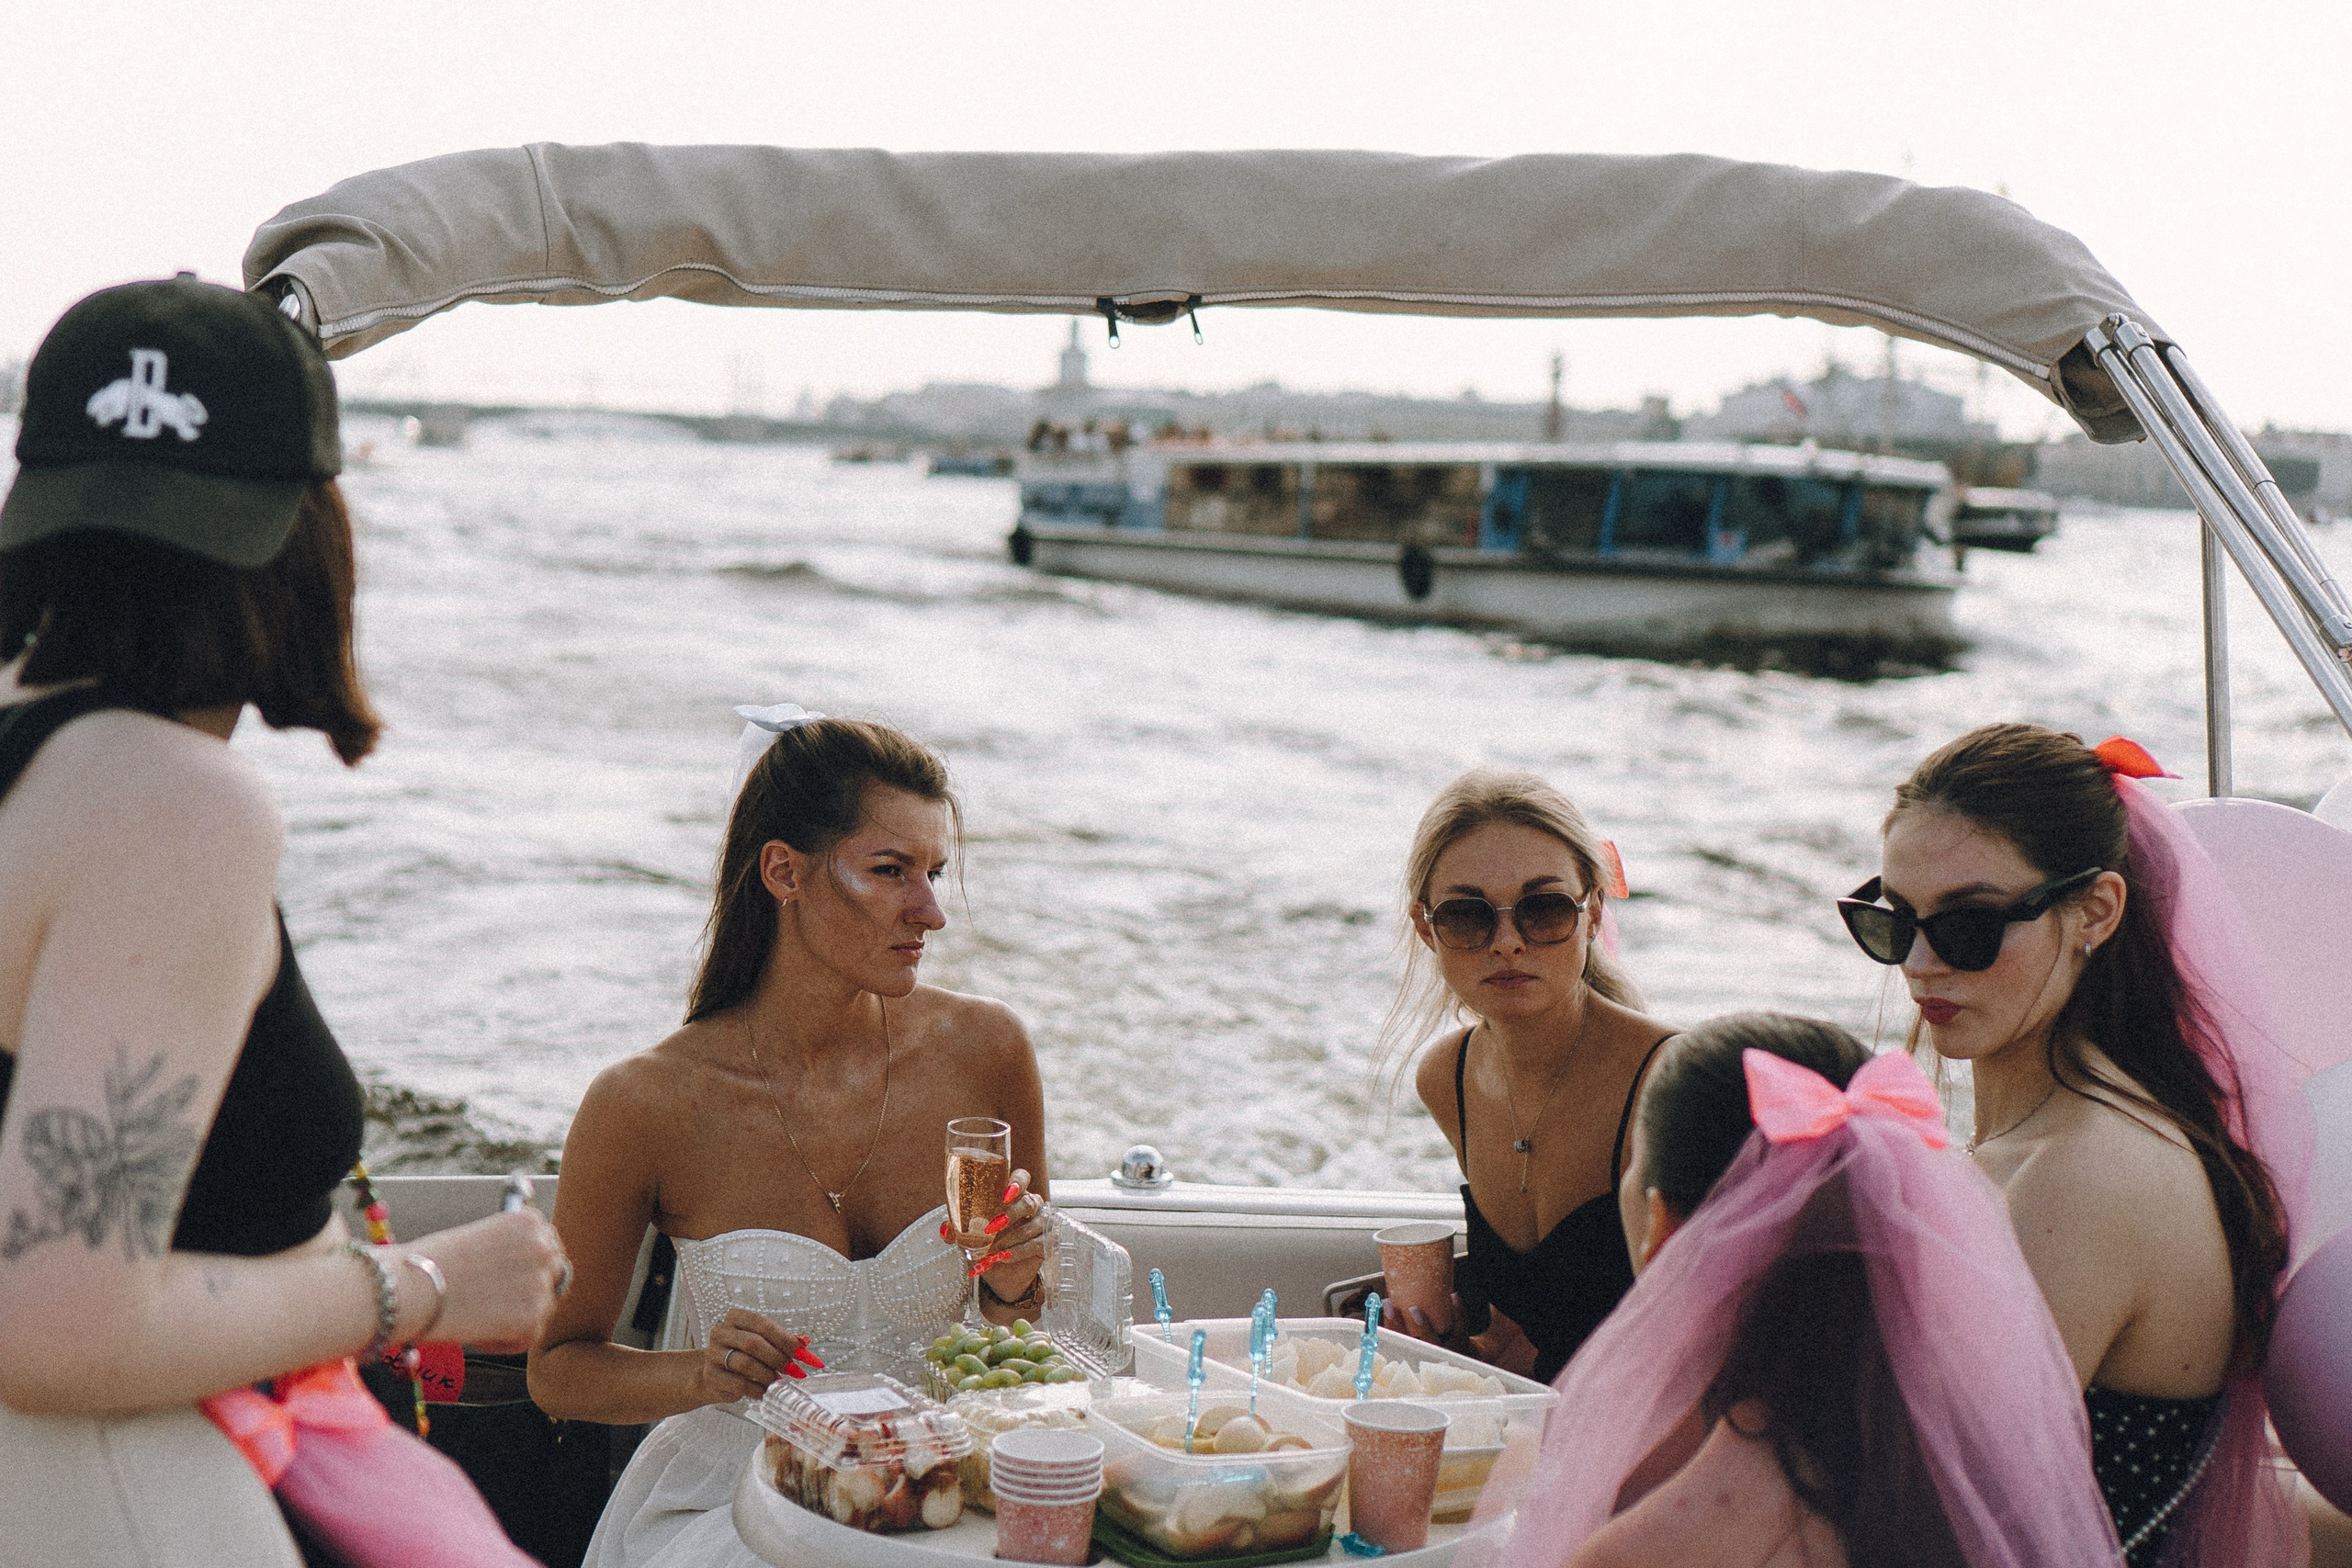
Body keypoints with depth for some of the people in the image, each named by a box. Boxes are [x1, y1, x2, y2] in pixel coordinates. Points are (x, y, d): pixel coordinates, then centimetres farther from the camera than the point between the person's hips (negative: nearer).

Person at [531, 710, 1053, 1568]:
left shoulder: (983, 1048, -4)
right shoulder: (645, 1104, -12)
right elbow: (558, 1368, 3)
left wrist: (1012, 1287, -11)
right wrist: (700, 1376, -16)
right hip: (731, 1496, -2)